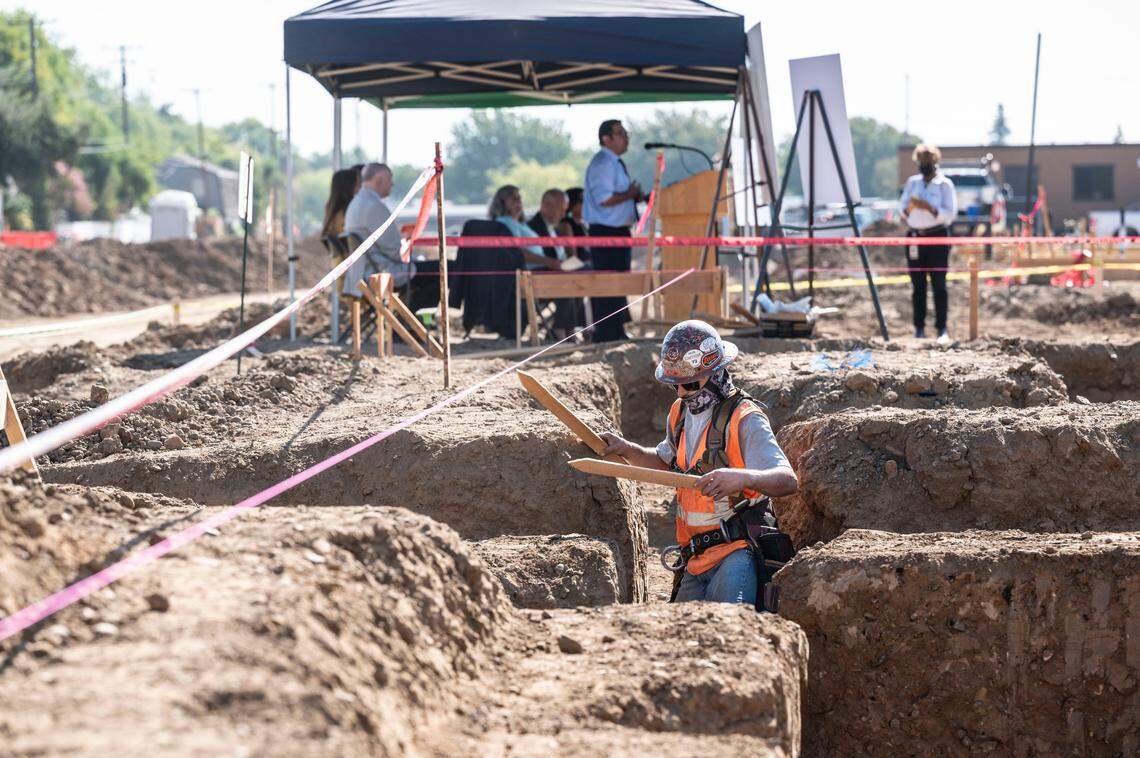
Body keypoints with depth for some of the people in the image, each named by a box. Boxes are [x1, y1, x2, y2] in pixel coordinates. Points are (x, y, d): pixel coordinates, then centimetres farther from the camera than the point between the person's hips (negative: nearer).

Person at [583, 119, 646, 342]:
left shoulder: (615, 163, 19)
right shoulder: (602, 163, -15)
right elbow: (603, 199, -25)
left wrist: (635, 196, 11)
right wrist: (630, 195, -13)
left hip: (619, 231, 11)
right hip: (606, 232, -11)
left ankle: (616, 332, 23)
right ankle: (606, 335, -9)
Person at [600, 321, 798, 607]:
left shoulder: (743, 419, -13)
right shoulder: (681, 413, 13)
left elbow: (788, 481, -24)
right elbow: (666, 462, 34)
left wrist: (742, 477, -44)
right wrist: (628, 449, 15)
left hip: (738, 553, -8)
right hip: (696, 560, 8)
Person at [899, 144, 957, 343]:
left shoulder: (944, 184, 1)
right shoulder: (912, 182, 14)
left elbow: (950, 214, -6)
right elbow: (902, 210, 12)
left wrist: (928, 207, -18)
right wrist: (910, 206, -10)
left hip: (937, 237, -4)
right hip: (915, 237, 4)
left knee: (938, 284, -7)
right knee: (918, 285, 3)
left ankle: (942, 329, -7)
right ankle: (919, 328, 5)